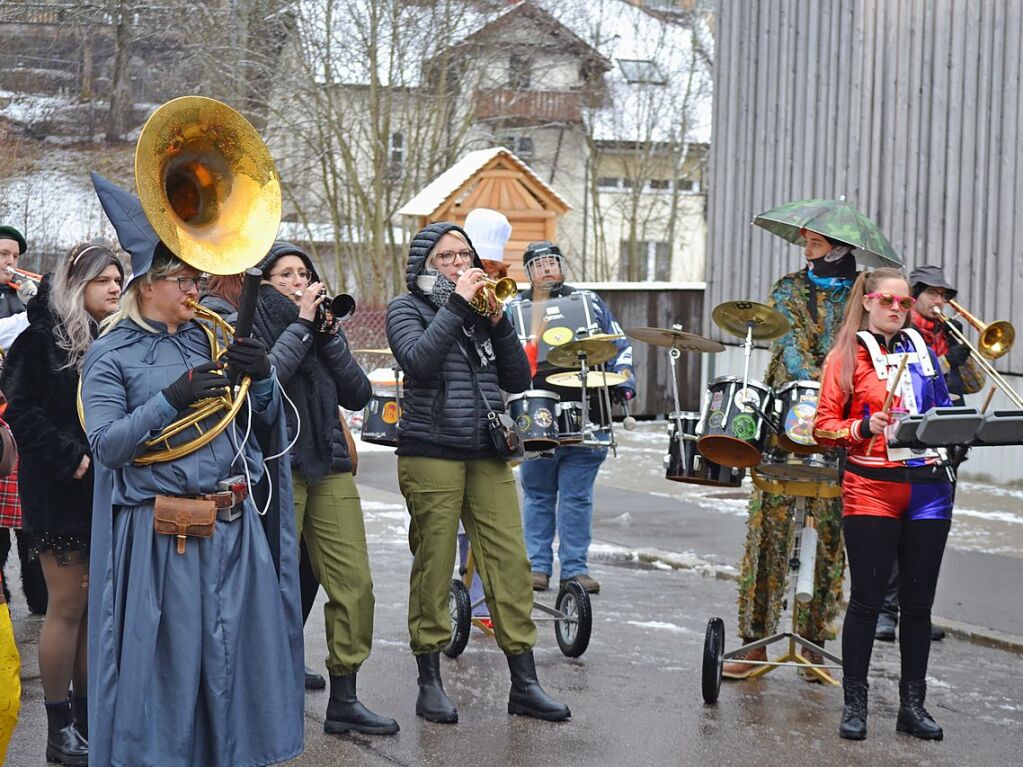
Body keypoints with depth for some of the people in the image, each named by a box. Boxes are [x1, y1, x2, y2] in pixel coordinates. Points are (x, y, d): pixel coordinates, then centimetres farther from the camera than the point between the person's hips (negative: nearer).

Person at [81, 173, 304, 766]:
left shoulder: (210, 338, 10)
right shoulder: (112, 354, -2)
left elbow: (264, 423, 13)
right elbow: (107, 445, -12)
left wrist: (261, 377, -7)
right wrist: (171, 400, -21)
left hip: (233, 526, 4)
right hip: (158, 533, -4)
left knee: (241, 654, 10)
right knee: (164, 664, 2)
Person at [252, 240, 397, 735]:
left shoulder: (322, 325, 16)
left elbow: (358, 395, 7)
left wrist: (330, 335, -3)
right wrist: (301, 324, -12)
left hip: (329, 465, 5)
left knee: (355, 586, 0)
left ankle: (343, 700, 9)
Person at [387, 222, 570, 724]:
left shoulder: (481, 309, 17)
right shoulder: (407, 308, 3)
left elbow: (518, 379, 10)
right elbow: (419, 362, -18)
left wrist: (498, 322, -2)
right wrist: (457, 305, -15)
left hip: (488, 456, 4)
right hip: (431, 454, -4)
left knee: (511, 562, -1)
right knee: (433, 567, -1)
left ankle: (524, 684, 3)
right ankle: (430, 683, 10)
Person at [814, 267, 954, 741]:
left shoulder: (922, 351, 14)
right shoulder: (847, 355, 2)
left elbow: (943, 411, 18)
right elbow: (823, 427, -2)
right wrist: (864, 427, -18)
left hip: (929, 488, 4)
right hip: (872, 490, -4)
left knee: (918, 603, 7)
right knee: (867, 599, -2)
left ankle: (912, 704, 16)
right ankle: (854, 703, 9)